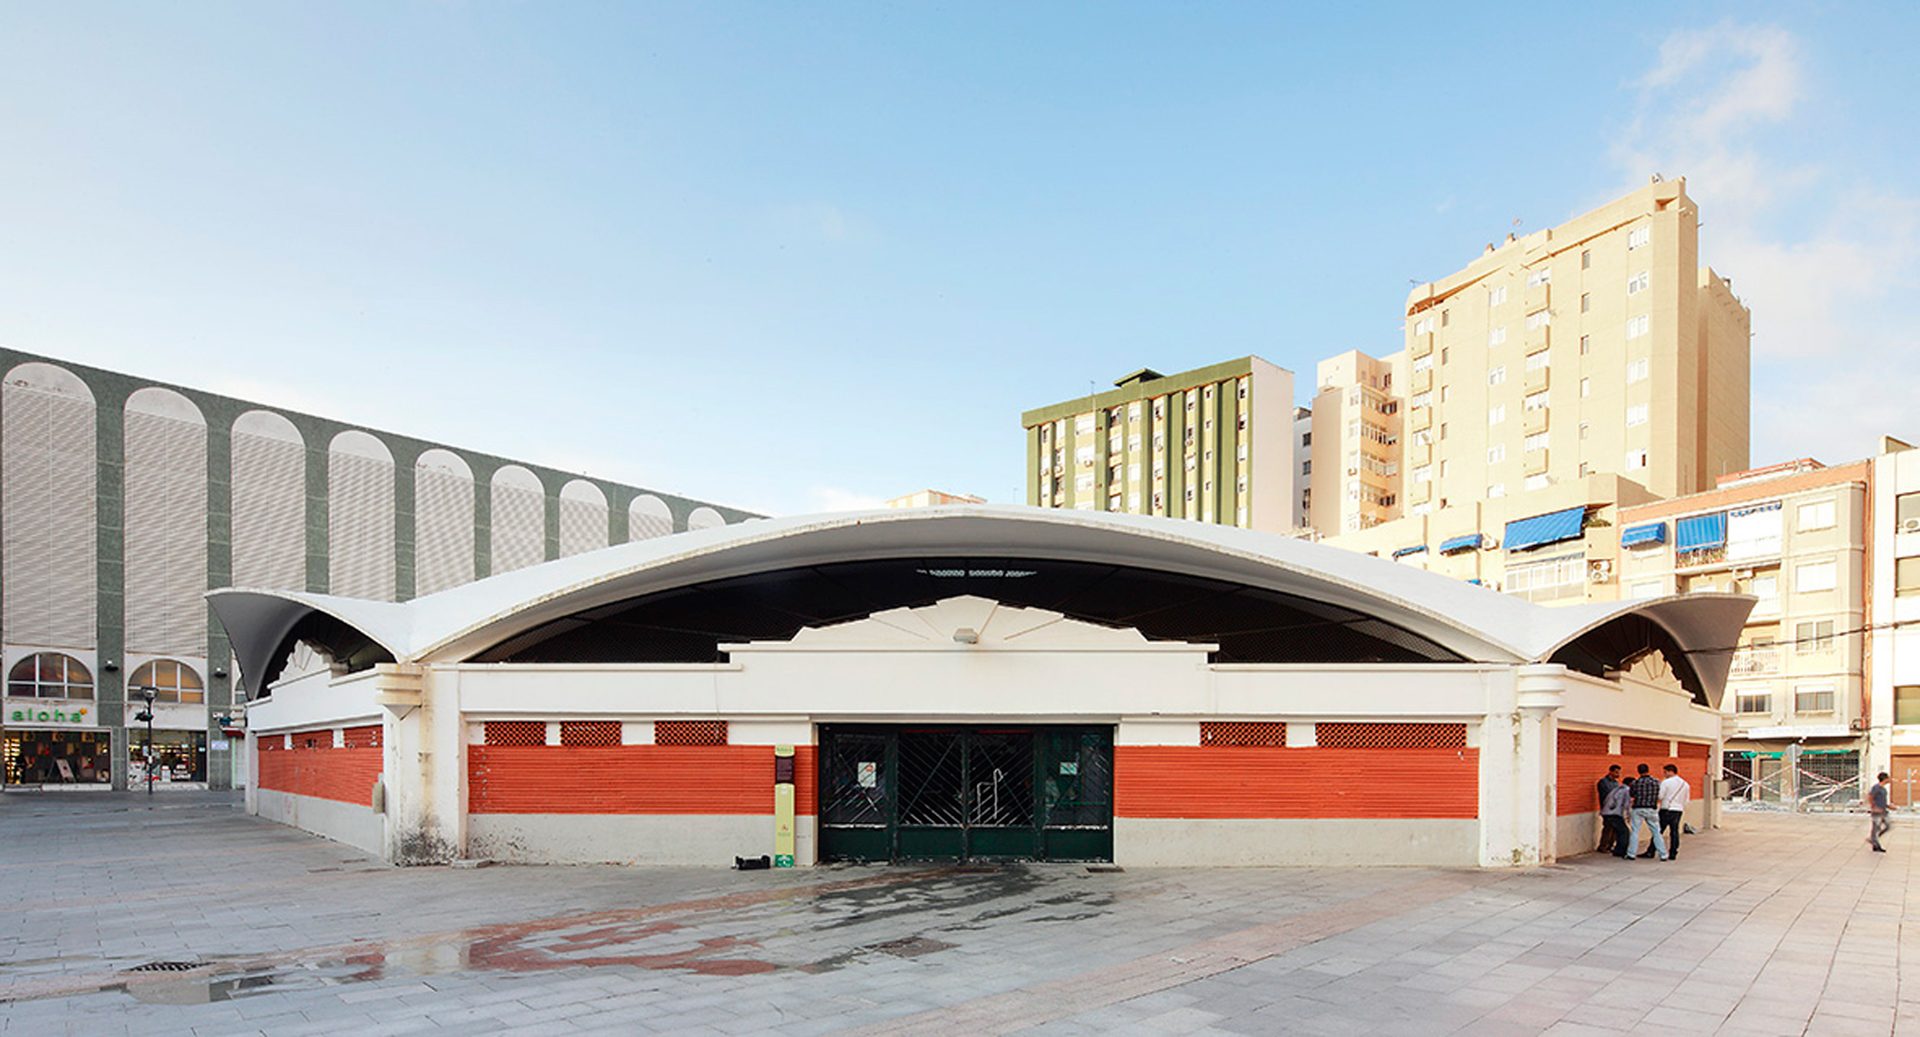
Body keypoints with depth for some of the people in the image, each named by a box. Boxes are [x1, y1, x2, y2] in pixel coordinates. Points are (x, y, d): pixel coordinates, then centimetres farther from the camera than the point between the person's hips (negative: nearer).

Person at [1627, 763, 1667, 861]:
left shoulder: (1635, 782, -6)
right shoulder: (1656, 781, -2)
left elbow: (1632, 794, 7)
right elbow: (1659, 795, 8)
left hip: (1638, 809, -1)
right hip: (1651, 809, 1)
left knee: (1635, 832, 4)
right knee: (1656, 832, 9)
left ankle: (1631, 854, 4)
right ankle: (1663, 855, 11)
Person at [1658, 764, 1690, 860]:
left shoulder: (1666, 782, -8)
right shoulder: (1685, 784, 11)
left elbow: (1660, 796, -10)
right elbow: (1686, 800, 15)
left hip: (1667, 810, -5)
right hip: (1679, 810, 5)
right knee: (1674, 832, 8)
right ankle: (1673, 854, 7)